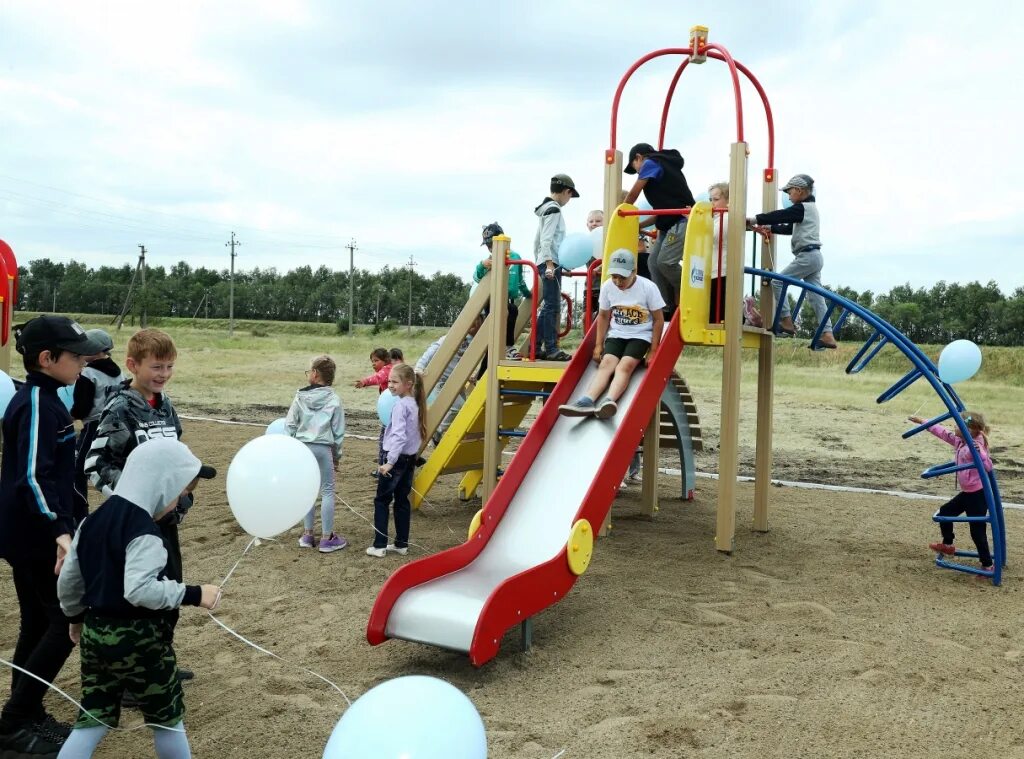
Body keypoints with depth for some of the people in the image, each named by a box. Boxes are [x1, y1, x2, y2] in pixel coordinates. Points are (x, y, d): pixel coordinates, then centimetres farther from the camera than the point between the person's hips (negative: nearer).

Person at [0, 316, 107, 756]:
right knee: (67, 623, -2)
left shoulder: (41, 399, 11)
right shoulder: (37, 404, -18)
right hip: (37, 537, -10)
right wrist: (58, 529, -35)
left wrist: (58, 526, 25)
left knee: (38, 626, 16)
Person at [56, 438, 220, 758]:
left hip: (95, 633, 8)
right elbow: (139, 590, -31)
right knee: (168, 718, 11)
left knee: (94, 719, 15)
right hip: (139, 639, -8)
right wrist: (193, 594, -25)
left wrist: (76, 616, 26)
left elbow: (67, 579, 11)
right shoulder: (144, 532, -21)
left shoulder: (93, 520, 6)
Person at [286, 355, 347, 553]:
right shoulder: (334, 399, -4)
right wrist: (337, 455, 9)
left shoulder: (300, 397, -1)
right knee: (327, 491, 5)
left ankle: (307, 535, 19)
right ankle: (327, 538, 7)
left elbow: (290, 425, 1)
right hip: (323, 448, -2)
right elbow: (338, 431, -1)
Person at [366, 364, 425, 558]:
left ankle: (379, 546, 3)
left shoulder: (400, 405, -18)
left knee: (382, 500, 2)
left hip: (396, 458, -8)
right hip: (410, 458, 8)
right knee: (402, 500, 13)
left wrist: (390, 462, -28)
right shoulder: (414, 404, 8)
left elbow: (399, 436, -26)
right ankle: (401, 544, 18)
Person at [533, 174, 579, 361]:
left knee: (548, 307, 10)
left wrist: (539, 262, 28)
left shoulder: (546, 208, 21)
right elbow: (546, 240, -18)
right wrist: (549, 264, -23)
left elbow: (537, 240, 25)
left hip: (545, 263, 10)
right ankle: (551, 349, -12)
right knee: (552, 306, -10)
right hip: (551, 263, -10)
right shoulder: (554, 210, -8)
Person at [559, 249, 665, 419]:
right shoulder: (607, 287, -4)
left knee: (625, 366, -29)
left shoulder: (648, 287, -13)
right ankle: (587, 401, -46)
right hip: (616, 335, 3)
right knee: (606, 363, -24)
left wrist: (653, 351, -8)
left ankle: (609, 401, -53)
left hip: (640, 336, -3)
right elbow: (603, 316, 11)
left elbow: (658, 320, -5)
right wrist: (598, 345, 6)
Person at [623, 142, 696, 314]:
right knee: (654, 262, 4)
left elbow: (633, 194, 2)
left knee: (665, 262, -16)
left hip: (682, 221, -10)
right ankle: (669, 307, 7)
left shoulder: (651, 163, -2)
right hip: (670, 223, 10)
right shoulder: (663, 165, 26)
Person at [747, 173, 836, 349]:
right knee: (815, 296, 5)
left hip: (806, 256, -10)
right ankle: (827, 335, 0)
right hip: (814, 256, 10)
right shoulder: (808, 209, 22)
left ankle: (787, 321, -5)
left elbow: (779, 216, -12)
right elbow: (789, 228, 25)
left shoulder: (803, 208, -8)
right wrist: (767, 228, 21)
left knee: (778, 282, -4)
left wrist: (755, 219, -6)